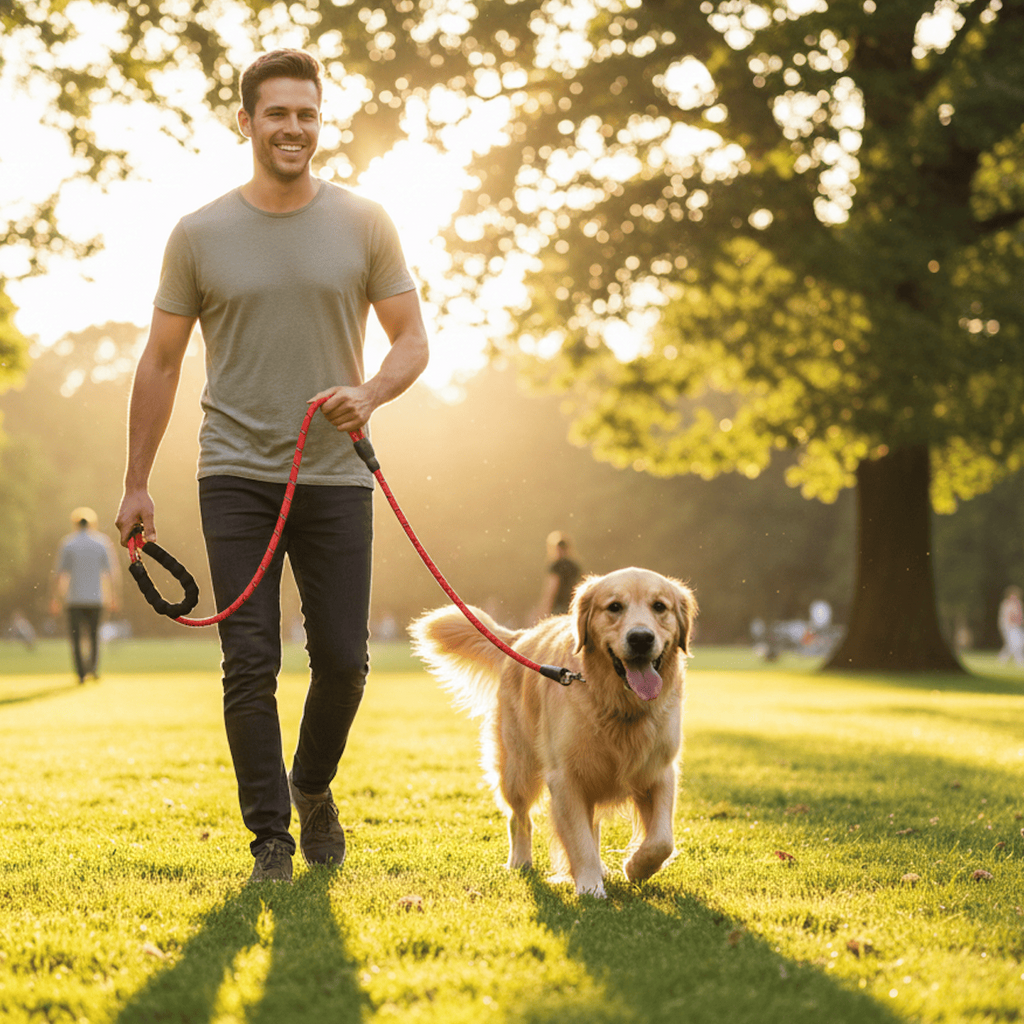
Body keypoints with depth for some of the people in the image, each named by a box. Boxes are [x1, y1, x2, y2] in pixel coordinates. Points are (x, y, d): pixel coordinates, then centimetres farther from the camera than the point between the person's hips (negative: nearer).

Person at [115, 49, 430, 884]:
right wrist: (137, 484, 5)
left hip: (337, 478, 1)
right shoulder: (200, 235, 2)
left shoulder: (363, 225, 3)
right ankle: (271, 842, 6)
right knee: (250, 665, -4)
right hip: (238, 478, -1)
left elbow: (413, 339, 5)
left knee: (343, 660, 4)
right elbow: (161, 361, 7)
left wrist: (371, 393, -17)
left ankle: (313, 788, 32)